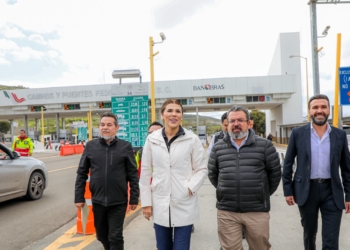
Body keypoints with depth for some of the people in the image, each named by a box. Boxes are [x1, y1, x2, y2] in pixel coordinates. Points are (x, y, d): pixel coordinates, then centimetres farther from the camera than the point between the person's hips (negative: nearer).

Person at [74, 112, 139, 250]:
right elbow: (81, 173, 5)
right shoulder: (90, 146, 1)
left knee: (115, 237, 3)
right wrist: (79, 197, 2)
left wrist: (134, 198, -3)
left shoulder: (125, 146, -5)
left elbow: (133, 175, -2)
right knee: (102, 235, 19)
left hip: (118, 202, -3)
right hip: (98, 201, 3)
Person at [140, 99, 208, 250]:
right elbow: (145, 172, 5)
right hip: (160, 205, 2)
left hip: (184, 205, -2)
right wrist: (146, 202, 3)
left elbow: (202, 169, 2)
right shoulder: (152, 139, 1)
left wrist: (190, 188, -14)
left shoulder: (192, 139, -4)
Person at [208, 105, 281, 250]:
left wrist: (265, 194, 9)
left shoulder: (264, 145, -2)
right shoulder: (218, 148, 5)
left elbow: (275, 172, 5)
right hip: (227, 211, 1)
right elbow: (212, 174, 15)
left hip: (257, 211, -1)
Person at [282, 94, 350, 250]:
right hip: (306, 190, 0)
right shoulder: (298, 133, -2)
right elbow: (287, 164, 1)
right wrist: (288, 191, -2)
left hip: (332, 191, 1)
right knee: (309, 233, 17)